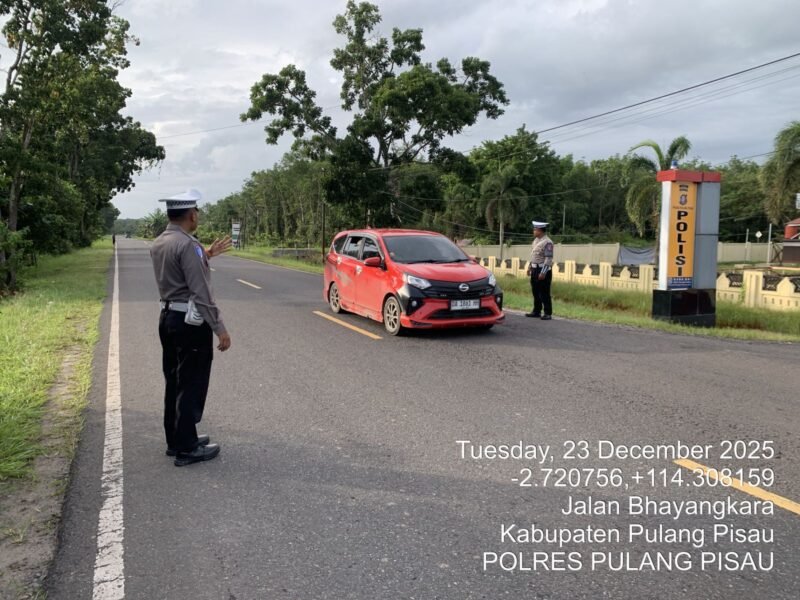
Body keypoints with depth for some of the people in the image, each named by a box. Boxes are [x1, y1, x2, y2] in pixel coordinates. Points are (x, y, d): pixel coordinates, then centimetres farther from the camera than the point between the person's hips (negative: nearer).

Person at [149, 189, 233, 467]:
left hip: (168, 317, 9)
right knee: (191, 385, -1)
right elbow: (201, 292, -22)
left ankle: (176, 439, 27)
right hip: (191, 322, -9)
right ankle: (187, 448, 7)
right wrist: (220, 328, -20)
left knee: (174, 382, 16)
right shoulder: (188, 245, -19)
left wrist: (206, 255, 20)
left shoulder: (158, 243, 9)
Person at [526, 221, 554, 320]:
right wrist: (530, 267, 18)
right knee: (535, 292, 15)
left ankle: (547, 313, 6)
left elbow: (548, 259, -20)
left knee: (544, 293, -3)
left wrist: (543, 273, -22)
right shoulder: (536, 240, 11)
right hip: (535, 269, 9)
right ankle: (536, 311, 25)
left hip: (543, 270, -9)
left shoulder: (547, 242, -17)